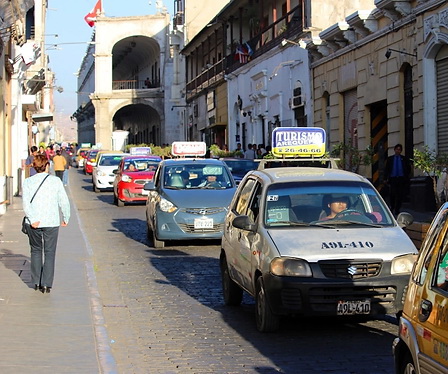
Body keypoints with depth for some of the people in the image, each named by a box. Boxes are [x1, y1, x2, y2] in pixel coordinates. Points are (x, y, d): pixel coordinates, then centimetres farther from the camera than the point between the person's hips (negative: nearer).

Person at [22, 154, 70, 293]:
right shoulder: (55, 181, -1)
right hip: (52, 222, -1)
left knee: (36, 251, 17)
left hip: (35, 223, 1)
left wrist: (32, 220, -12)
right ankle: (46, 284, -1)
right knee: (49, 253, 5)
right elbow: (64, 202, -1)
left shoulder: (28, 182, 0)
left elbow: (26, 203, -10)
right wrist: (66, 218, 11)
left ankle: (36, 282, 16)